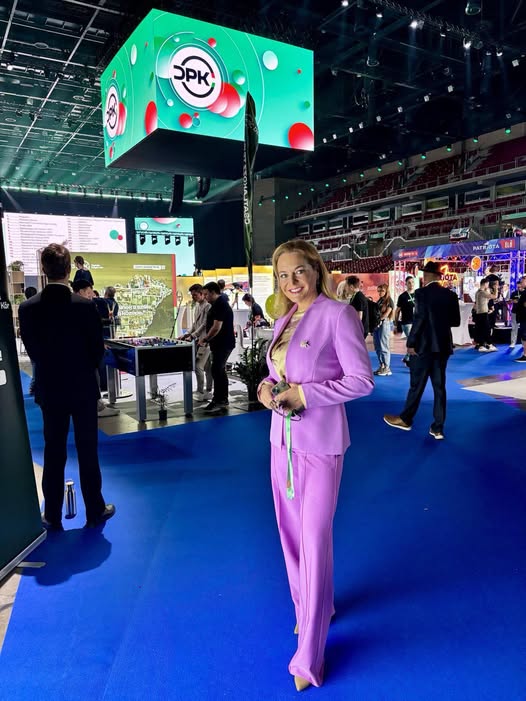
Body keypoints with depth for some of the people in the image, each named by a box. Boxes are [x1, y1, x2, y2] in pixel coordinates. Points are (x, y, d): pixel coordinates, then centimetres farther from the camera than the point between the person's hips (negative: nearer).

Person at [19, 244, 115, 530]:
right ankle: (95, 511, 20)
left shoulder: (27, 308, -8)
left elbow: (31, 350, 1)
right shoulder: (85, 306, -15)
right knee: (88, 451, 8)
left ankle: (52, 516, 23)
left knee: (53, 453, 12)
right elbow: (98, 349, -8)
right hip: (82, 388, -2)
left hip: (49, 389, 2)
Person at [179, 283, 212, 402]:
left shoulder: (208, 306, -14)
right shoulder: (197, 305, 16)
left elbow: (205, 324, -19)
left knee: (198, 366, -11)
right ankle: (208, 392, 18)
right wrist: (186, 334, 9)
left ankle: (200, 392, -2)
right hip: (199, 340, 9)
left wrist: (192, 336, -21)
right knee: (207, 367, 12)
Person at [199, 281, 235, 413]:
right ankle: (223, 400, 21)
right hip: (221, 343, 11)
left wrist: (205, 339, -12)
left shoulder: (220, 305, -17)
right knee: (220, 371, 14)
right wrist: (206, 337, 15)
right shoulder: (219, 303, 16)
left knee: (217, 371, -10)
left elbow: (217, 327, -23)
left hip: (223, 344, -11)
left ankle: (218, 401, -6)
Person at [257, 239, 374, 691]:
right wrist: (265, 389, -7)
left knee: (315, 540, 2)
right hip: (282, 437, 7)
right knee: (291, 533, 18)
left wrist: (303, 394, -20)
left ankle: (309, 656, 20)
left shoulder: (338, 314, -13)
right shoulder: (282, 322, 8)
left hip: (319, 442, -7)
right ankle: (310, 609, 43)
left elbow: (362, 380, -15)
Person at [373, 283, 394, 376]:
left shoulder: (389, 301, -2)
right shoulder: (379, 301, 18)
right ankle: (381, 366, 14)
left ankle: (387, 368, -2)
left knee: (384, 347, -6)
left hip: (384, 324, -7)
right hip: (376, 325, 7)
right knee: (377, 347, 7)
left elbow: (386, 314, -9)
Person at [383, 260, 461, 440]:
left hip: (424, 345, -5)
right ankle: (437, 428, 12)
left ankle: (405, 419, 21)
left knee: (416, 385, 6)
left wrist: (411, 343, -11)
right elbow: (456, 321, 8)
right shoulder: (451, 295, 5)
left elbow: (419, 319, -17)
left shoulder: (422, 293, -11)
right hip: (443, 345, 5)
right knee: (439, 386, 8)